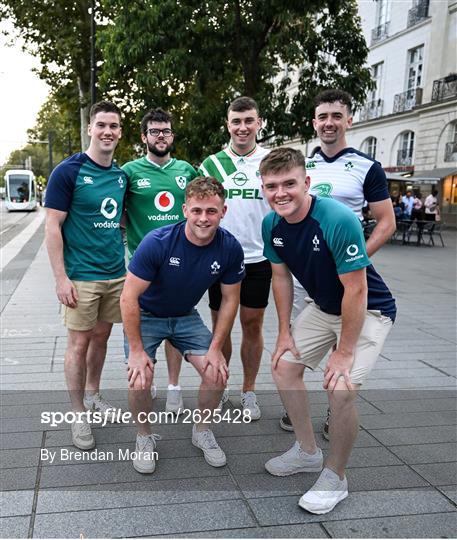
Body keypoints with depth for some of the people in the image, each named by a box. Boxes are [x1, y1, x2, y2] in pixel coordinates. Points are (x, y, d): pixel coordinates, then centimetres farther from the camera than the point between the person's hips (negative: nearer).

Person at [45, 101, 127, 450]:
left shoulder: (121, 175, 8)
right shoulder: (68, 171, -9)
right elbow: (52, 227, -11)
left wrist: (126, 263, 10)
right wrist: (61, 278, -15)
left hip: (116, 274, 5)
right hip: (82, 277, -5)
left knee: (101, 336, 15)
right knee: (79, 343, 3)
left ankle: (93, 394, 34)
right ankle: (79, 414, 16)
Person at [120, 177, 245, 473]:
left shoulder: (230, 248, -19)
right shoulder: (157, 242, -30)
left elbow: (230, 299, -5)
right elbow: (129, 297, -23)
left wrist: (216, 348, -9)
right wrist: (136, 350, -21)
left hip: (186, 316, 3)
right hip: (146, 315, -3)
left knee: (217, 373, -11)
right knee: (141, 380, -20)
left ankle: (202, 430, 18)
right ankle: (145, 437, 10)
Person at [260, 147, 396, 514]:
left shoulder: (339, 220, -32)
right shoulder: (272, 225, -11)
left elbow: (356, 290, -28)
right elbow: (281, 277, 3)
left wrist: (344, 352, -22)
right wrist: (285, 332, 3)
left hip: (368, 311, -7)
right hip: (323, 308, 7)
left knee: (341, 389, -20)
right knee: (284, 367, 7)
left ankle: (335, 478, 6)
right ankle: (308, 452, 27)